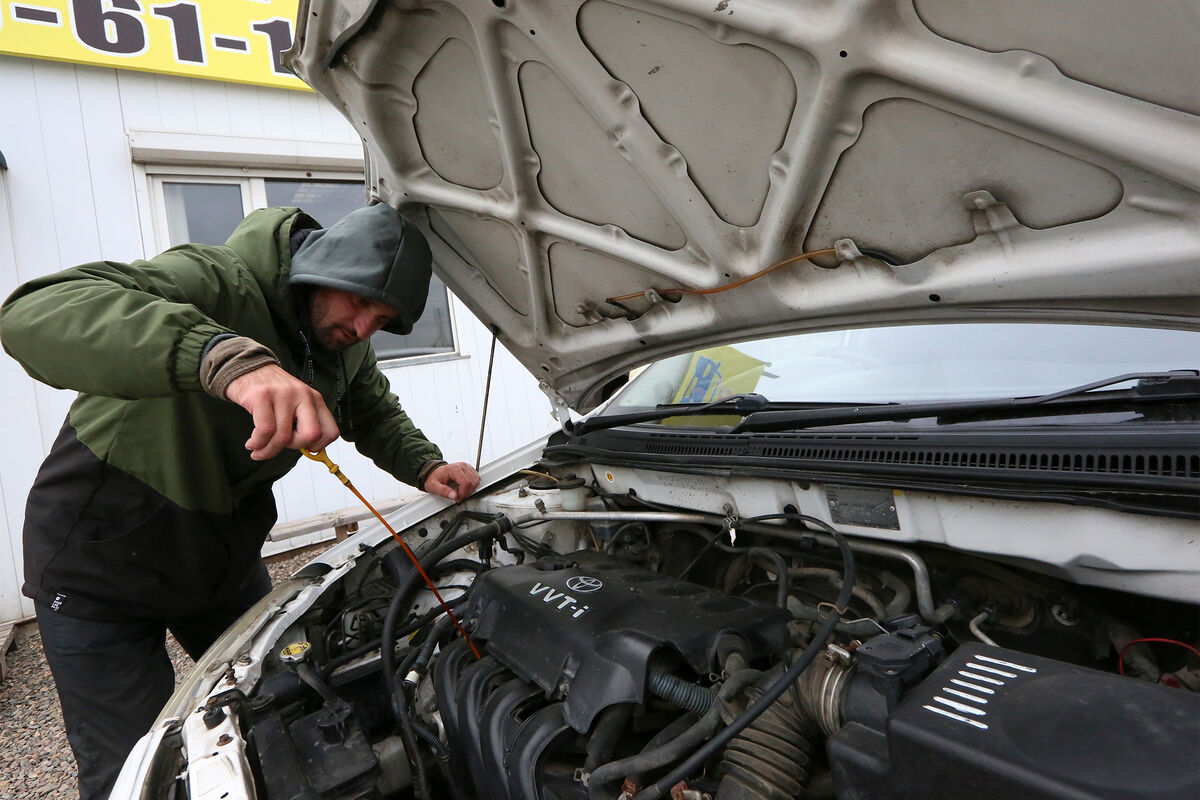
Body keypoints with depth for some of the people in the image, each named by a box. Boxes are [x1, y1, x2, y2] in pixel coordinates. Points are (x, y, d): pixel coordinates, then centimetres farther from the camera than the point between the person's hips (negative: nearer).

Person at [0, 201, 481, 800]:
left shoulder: (347, 345, -6)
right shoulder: (217, 283, -31)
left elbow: (376, 414, 11)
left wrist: (426, 467, -10)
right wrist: (228, 356, -63)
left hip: (224, 555, 6)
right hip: (99, 563, -6)